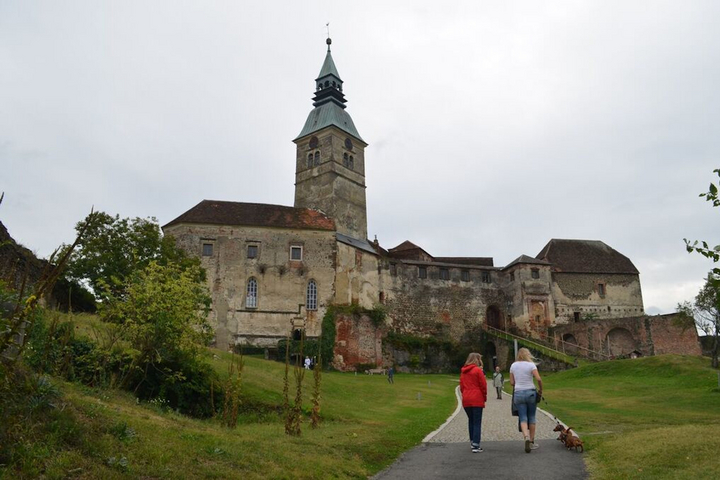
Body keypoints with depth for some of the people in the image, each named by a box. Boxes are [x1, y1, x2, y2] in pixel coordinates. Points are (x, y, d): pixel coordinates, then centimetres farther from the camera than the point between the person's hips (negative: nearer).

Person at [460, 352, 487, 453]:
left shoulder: (463, 371, 12)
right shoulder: (478, 370, -7)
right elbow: (483, 385, -7)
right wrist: (484, 397, 6)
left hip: (466, 400, 6)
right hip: (477, 400, -6)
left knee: (471, 420, 18)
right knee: (477, 423, -3)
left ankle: (472, 442, 21)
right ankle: (476, 446, -7)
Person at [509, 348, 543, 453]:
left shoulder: (513, 365, 5)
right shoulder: (531, 365, -5)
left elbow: (512, 383, 5)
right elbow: (539, 379, -15)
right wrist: (540, 390, -1)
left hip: (518, 393, 1)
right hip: (530, 392, -1)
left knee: (523, 418, 1)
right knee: (531, 417, 12)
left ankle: (526, 437, -24)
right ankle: (532, 442, 18)